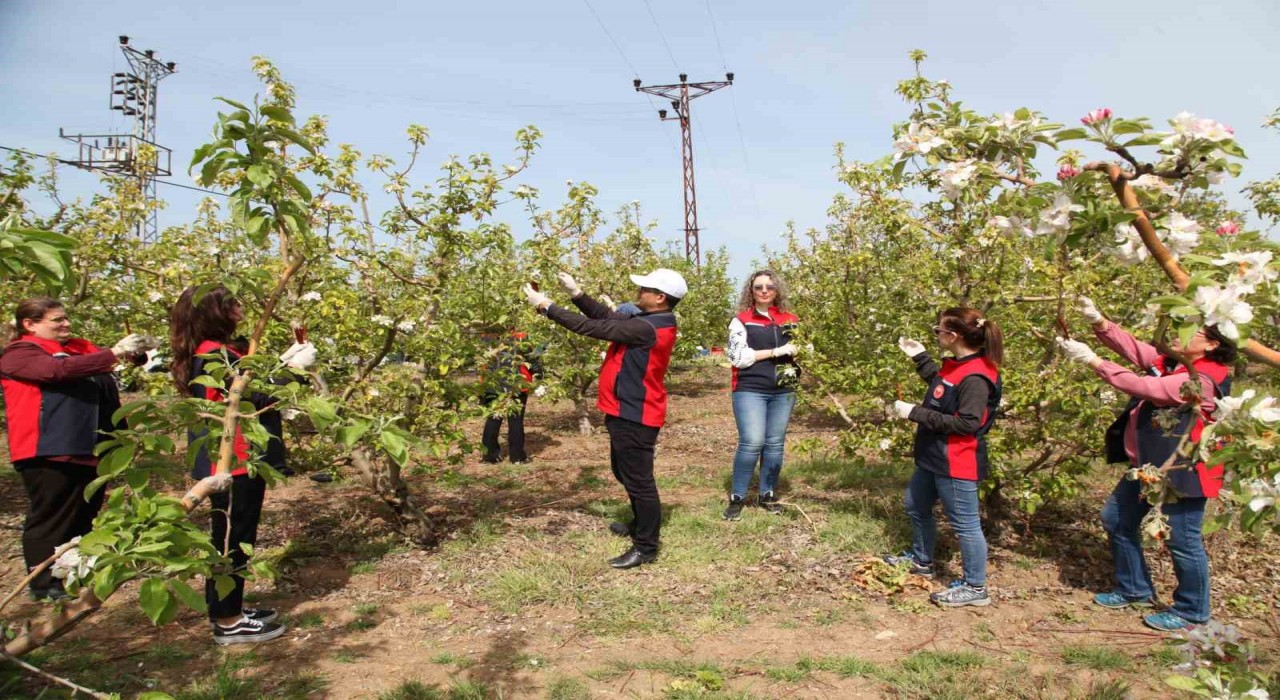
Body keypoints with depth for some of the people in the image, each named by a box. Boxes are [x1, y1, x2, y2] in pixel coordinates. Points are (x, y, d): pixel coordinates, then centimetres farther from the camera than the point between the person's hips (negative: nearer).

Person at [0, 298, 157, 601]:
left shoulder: (78, 348, 17)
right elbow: (58, 370, -24)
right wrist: (114, 353, -26)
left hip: (86, 449, 8)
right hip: (46, 452, -8)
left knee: (85, 514, 16)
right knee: (51, 516, 2)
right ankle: (43, 581, 15)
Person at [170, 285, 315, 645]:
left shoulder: (212, 353, 12)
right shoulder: (215, 355, -20)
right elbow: (255, 398, -22)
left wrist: (285, 360, 11)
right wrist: (293, 368, -16)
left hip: (234, 462, 11)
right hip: (234, 464, -11)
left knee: (231, 536, 18)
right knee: (233, 538, -2)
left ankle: (227, 608, 29)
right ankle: (228, 622, 8)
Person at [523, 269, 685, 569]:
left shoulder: (646, 328, -25)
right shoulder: (652, 321, 7)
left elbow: (593, 327, -22)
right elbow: (607, 316, 10)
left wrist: (546, 306, -16)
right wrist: (576, 294, 0)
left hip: (634, 415, -11)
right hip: (629, 412, 11)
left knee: (638, 479, 0)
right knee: (625, 473, 24)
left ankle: (646, 547, 11)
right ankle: (642, 525, 40)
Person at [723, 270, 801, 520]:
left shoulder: (789, 320, 11)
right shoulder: (741, 320, 0)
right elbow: (738, 356, -10)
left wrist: (799, 348, -5)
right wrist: (776, 351, -12)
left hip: (783, 392, 4)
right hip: (750, 391, -4)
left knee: (775, 444, 8)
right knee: (752, 443, -12)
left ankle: (768, 494, 22)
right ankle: (737, 497, 2)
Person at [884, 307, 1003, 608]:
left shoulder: (975, 378, -24)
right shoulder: (956, 366, 4)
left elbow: (967, 423, -27)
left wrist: (915, 413, -26)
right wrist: (919, 356, 17)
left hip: (956, 465, -11)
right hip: (934, 458, 11)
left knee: (964, 523, 2)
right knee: (916, 507, 25)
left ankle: (975, 587, 17)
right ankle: (921, 560, 44)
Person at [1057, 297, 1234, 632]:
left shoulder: (1203, 379, -23)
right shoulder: (1169, 361, 3)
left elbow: (1145, 387, -29)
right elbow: (1133, 346, 0)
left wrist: (1093, 360, -29)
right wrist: (1097, 321, -19)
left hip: (1181, 470, -10)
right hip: (1148, 464, 10)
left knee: (1182, 541, 3)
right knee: (1117, 520, 16)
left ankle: (1191, 611, 23)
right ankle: (1134, 590, 32)